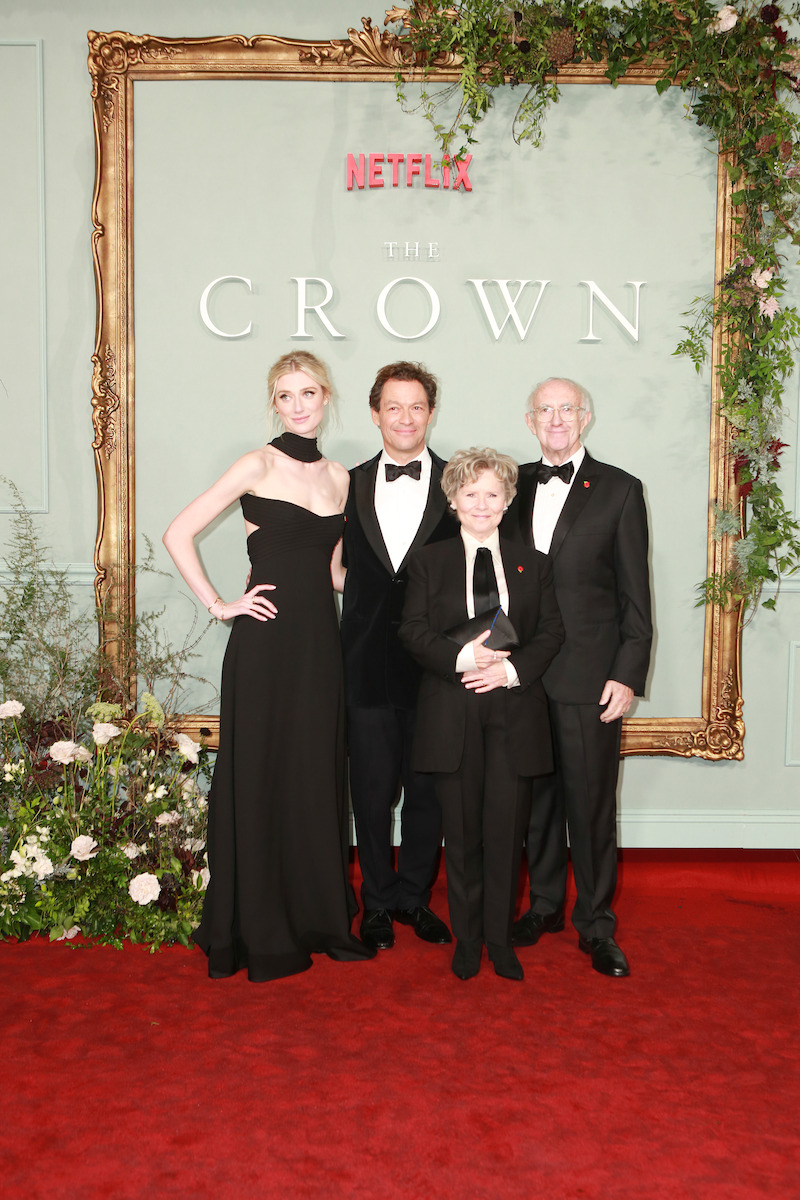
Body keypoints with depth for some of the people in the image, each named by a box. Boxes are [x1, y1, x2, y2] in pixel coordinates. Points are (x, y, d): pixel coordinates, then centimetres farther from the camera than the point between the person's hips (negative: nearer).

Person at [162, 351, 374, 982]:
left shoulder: (339, 477, 12)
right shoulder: (259, 466, -4)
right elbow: (178, 534, -7)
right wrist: (219, 604, -10)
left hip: (319, 640, 5)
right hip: (265, 641, -5)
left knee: (317, 777, 11)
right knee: (259, 778, 3)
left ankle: (318, 918, 25)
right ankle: (257, 933, 17)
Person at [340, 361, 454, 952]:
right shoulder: (350, 485, 8)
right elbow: (343, 568, 9)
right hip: (368, 663, 1)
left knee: (428, 787, 9)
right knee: (371, 787, 8)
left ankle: (414, 895, 27)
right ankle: (378, 901, 25)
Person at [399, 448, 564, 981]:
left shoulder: (533, 563, 12)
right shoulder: (429, 561, 9)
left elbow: (552, 631, 6)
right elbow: (414, 631, 1)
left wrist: (511, 669, -11)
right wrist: (462, 657, -16)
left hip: (515, 710, 1)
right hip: (453, 712, -1)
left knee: (507, 829, 2)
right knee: (462, 831, 6)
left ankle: (501, 940, 19)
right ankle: (467, 941, 21)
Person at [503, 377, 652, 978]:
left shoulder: (620, 490, 1)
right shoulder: (514, 484, 11)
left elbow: (635, 594, -2)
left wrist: (628, 675, -8)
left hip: (589, 677, -3)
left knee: (592, 802, 2)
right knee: (537, 796, 13)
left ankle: (597, 923, 17)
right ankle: (545, 905, 30)